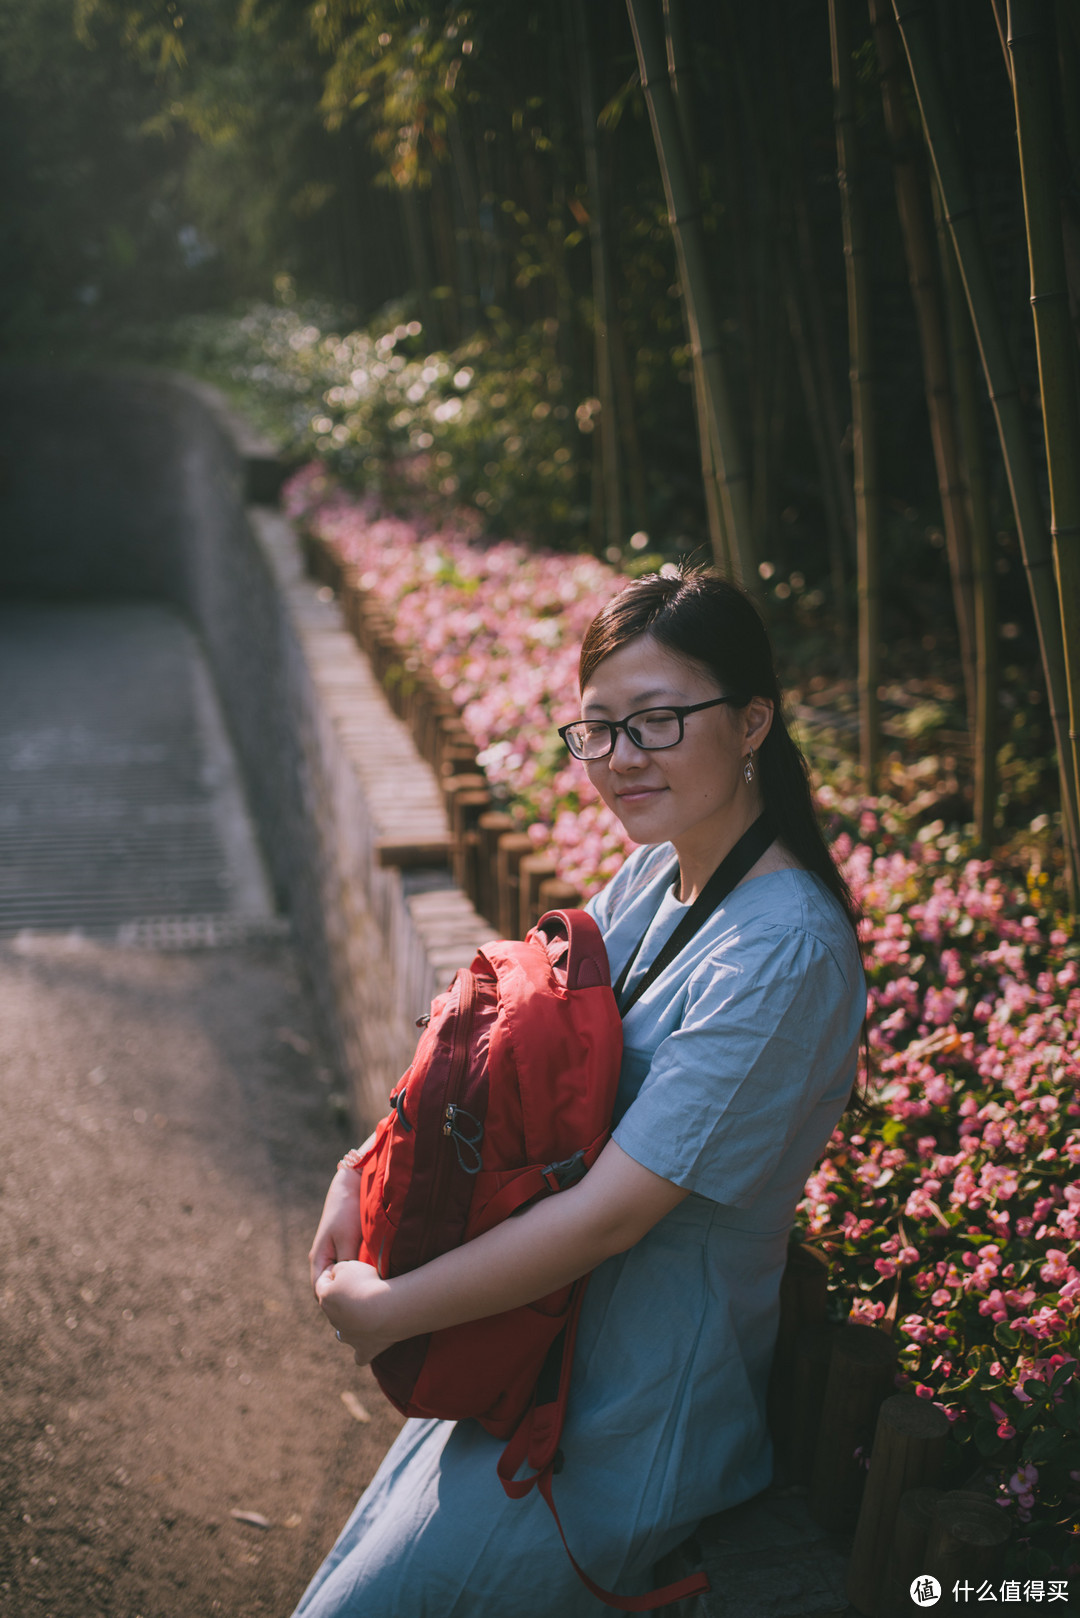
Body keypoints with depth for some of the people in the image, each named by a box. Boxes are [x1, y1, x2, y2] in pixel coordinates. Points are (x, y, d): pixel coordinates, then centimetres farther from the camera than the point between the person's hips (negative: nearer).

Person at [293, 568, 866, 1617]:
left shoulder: (782, 952, -26)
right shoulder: (652, 879, 1)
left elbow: (608, 1213, -27)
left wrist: (383, 1312, -17)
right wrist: (367, 1172, -6)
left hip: (629, 1430, -8)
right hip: (530, 1356, 8)